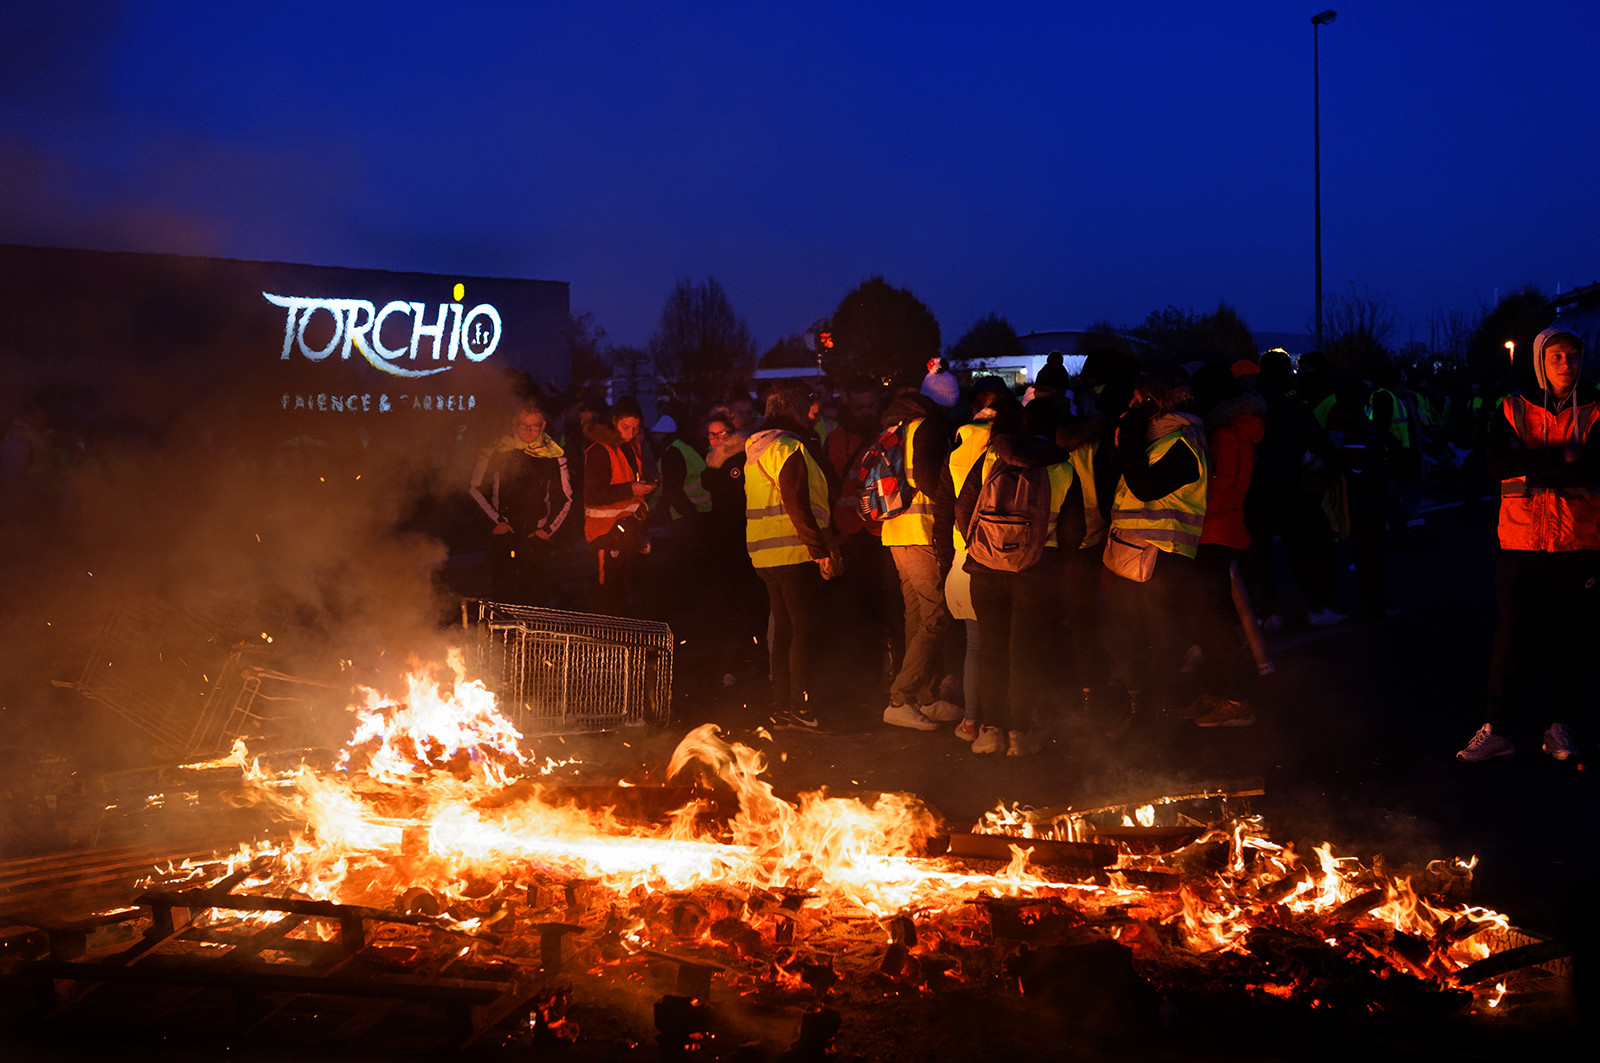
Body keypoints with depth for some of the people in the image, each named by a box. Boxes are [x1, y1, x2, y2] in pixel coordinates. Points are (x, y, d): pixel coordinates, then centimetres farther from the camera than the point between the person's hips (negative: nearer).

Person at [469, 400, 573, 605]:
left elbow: (565, 498, 15)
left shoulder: (554, 455, 6)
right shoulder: (498, 450, 2)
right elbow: (476, 489, 8)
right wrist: (495, 520, 0)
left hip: (537, 538, 1)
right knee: (502, 594, -6)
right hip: (503, 535, -1)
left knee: (537, 599, -5)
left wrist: (549, 529, 5)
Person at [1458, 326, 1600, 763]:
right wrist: (1561, 457, -16)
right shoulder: (1514, 409, 6)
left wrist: (1533, 466, -15)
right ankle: (1498, 728, 9)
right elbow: (1498, 464, -10)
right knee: (1512, 637, 2)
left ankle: (1560, 725, 19)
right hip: (1522, 543, 0)